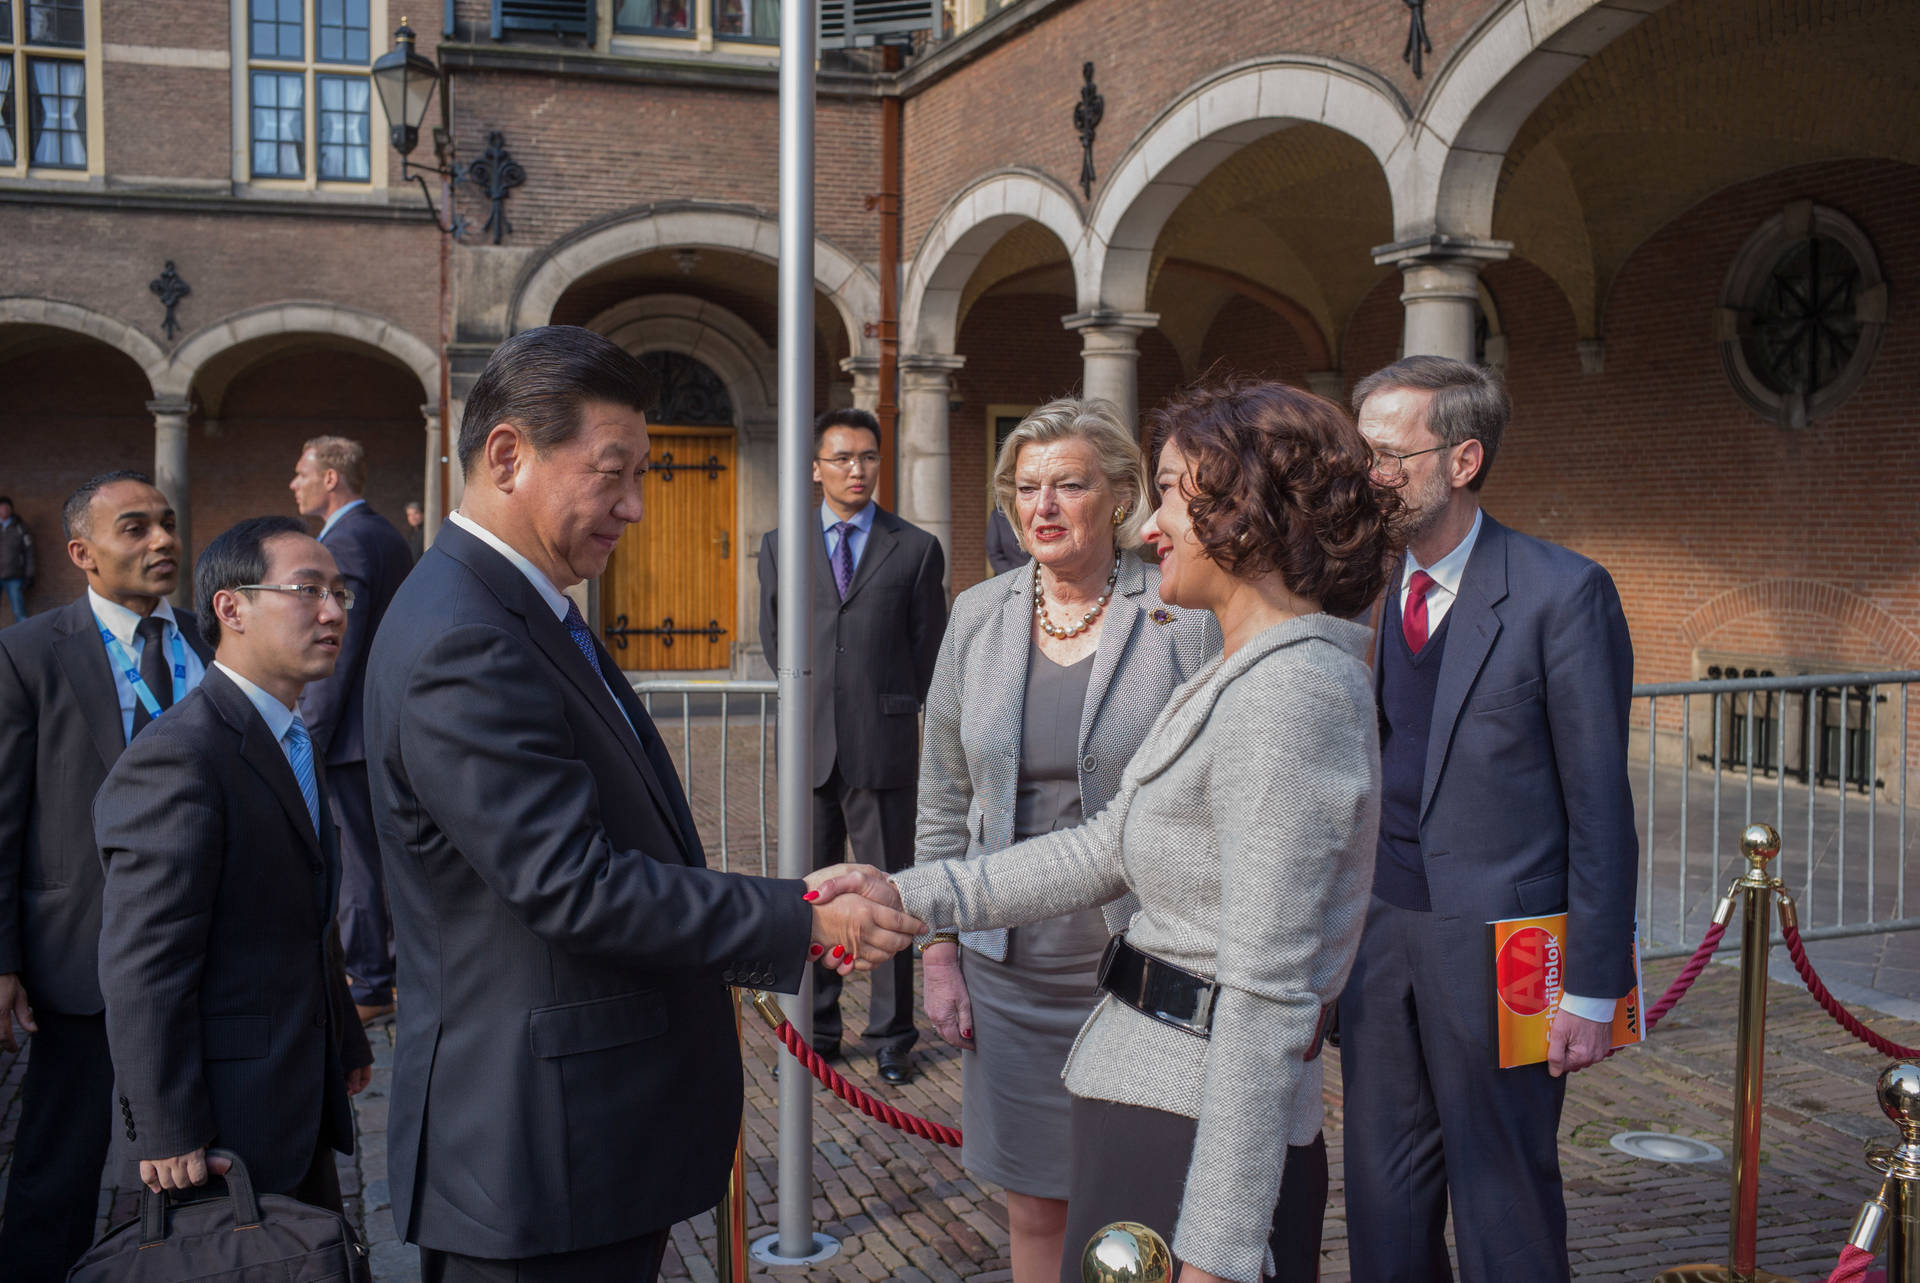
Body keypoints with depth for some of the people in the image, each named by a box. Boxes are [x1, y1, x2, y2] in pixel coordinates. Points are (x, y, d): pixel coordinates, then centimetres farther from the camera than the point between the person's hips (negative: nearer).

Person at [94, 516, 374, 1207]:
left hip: (298, 1106, 9)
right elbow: (144, 969, -22)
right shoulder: (177, 758, -19)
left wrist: (344, 1043, 23)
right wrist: (167, 1136, -22)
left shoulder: (294, 742, 13)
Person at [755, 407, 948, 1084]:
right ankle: (815, 1030, 22)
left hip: (885, 748, -2)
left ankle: (891, 1036, 15)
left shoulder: (916, 549, 4)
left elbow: (929, 652, 10)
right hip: (809, 747, 2)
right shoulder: (780, 545, 10)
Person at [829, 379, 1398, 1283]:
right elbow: (1107, 851, 14)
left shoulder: (1288, 696, -20)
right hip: (1156, 1107, 9)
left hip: (1198, 1132, -9)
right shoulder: (1245, 678, 12)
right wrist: (913, 896, 7)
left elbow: (1270, 995, -23)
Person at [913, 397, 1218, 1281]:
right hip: (1011, 973, 4)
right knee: (1036, 1211, 12)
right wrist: (938, 948, 8)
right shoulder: (979, 616, 5)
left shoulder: (1185, 618, -7)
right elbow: (944, 799, 11)